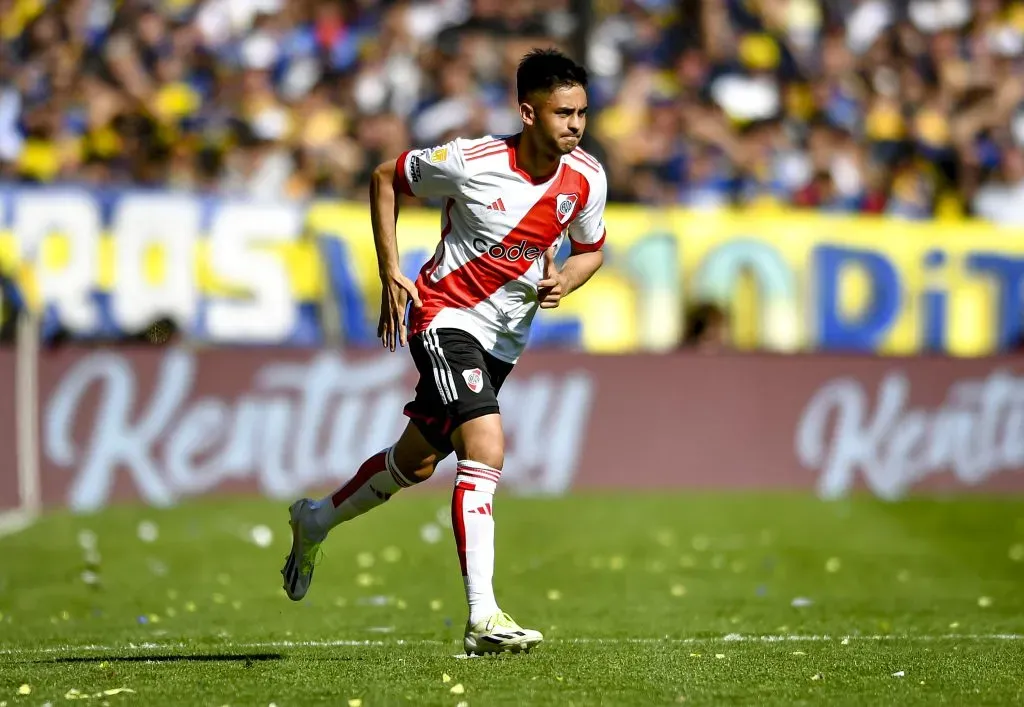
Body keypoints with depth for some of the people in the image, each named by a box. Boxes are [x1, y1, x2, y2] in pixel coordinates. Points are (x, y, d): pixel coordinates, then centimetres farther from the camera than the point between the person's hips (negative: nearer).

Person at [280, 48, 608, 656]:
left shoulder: (587, 178, -7)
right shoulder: (471, 161, -21)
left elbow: (590, 249, 12)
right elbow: (386, 178, -4)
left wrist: (563, 282, -12)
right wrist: (390, 275, -8)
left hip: (505, 339, 6)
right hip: (444, 316, -6)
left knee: (417, 462, 19)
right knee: (487, 447, -25)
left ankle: (315, 522, 45)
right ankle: (484, 618, -28)